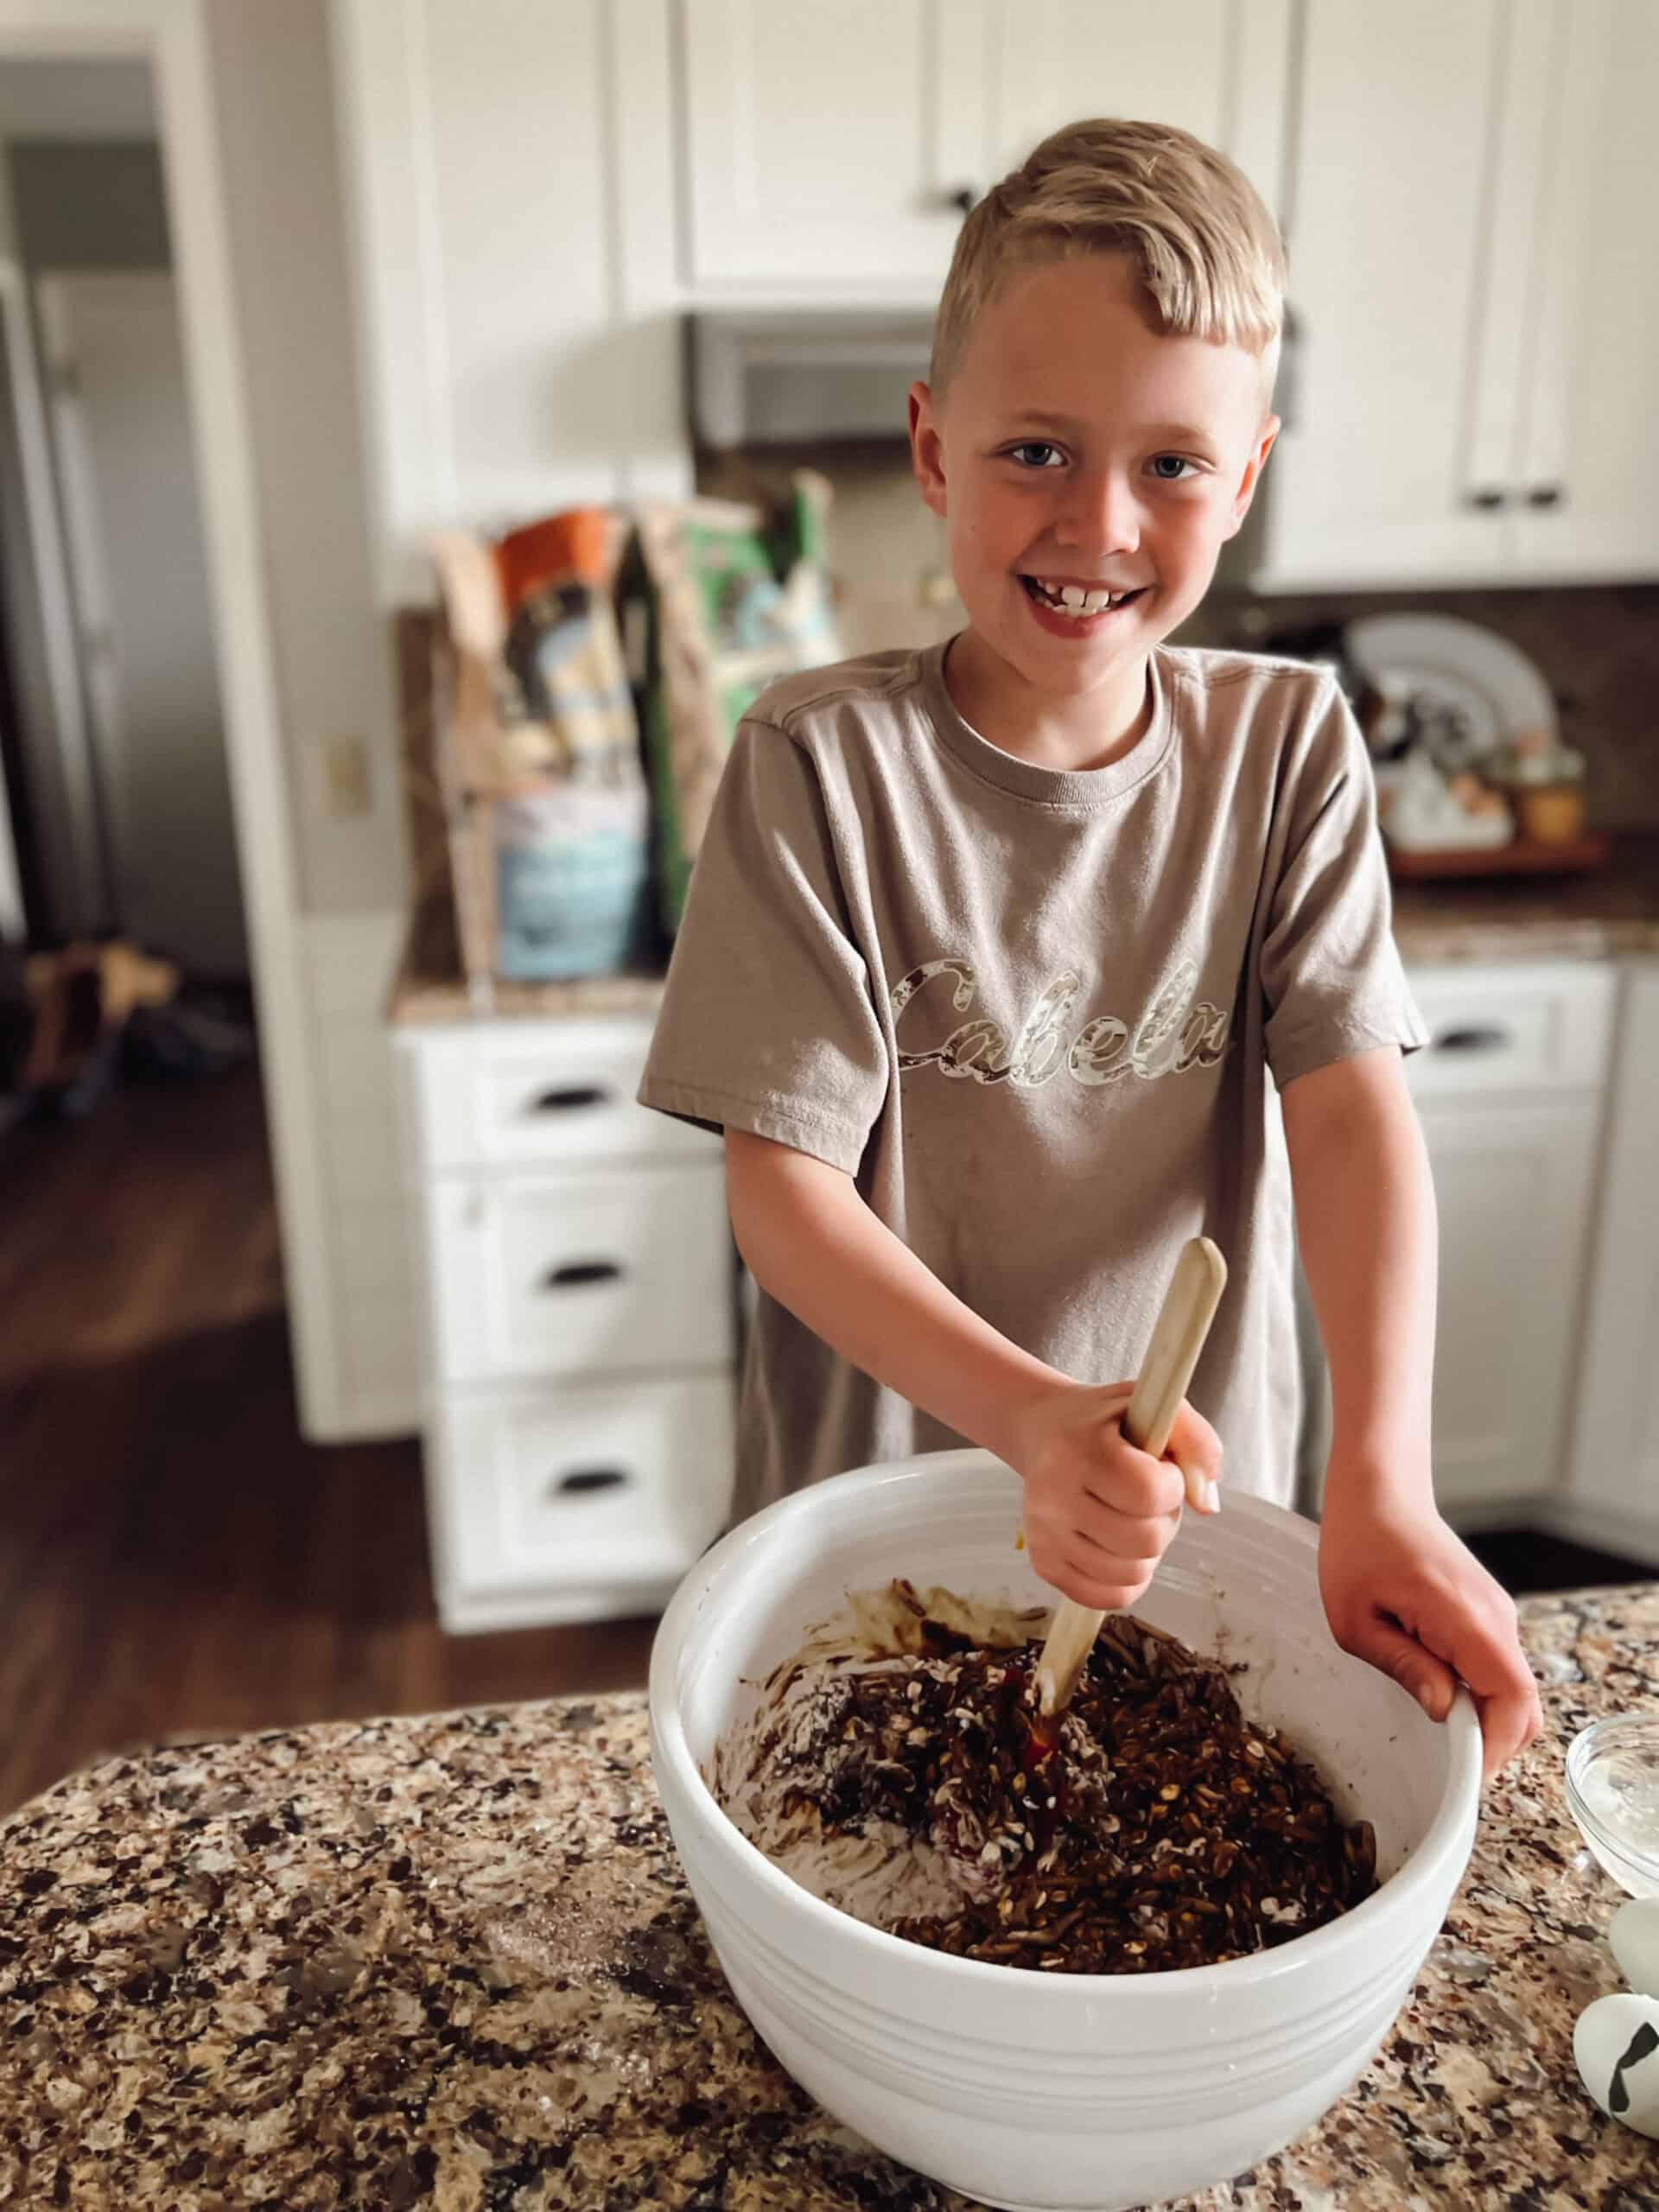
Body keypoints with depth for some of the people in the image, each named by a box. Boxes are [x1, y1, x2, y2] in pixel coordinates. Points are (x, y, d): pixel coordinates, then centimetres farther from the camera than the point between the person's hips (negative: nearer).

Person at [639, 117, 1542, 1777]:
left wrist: (1383, 1484, -26)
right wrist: (1034, 1419, -33)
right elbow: (784, 1184, -18)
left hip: (1190, 1511, 3)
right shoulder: (822, 765, -16)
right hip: (870, 1502, -2)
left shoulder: (1286, 748, -6)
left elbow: (1353, 1108, -13)